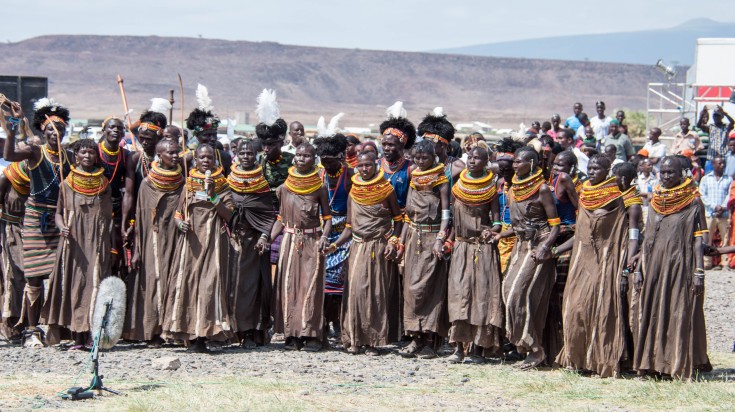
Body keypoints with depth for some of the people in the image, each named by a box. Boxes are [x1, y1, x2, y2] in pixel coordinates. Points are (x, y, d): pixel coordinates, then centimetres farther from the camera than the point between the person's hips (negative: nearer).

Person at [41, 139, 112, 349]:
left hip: (98, 243, 1)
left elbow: (109, 215, 13)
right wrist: (62, 227, -14)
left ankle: (93, 335, -5)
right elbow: (59, 212, 8)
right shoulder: (67, 183, 7)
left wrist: (110, 246, 8)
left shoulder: (104, 183, 11)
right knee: (74, 284, -5)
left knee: (96, 284, -6)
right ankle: (78, 338, -3)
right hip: (74, 242, -1)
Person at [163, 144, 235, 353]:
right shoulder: (189, 184, 14)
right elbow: (177, 213, 14)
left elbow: (229, 214, -3)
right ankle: (191, 334, -3)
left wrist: (212, 195, -13)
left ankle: (203, 335, -12)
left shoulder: (222, 185, 8)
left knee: (210, 282, -11)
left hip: (213, 241, -2)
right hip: (191, 240, 2)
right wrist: (180, 223, -8)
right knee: (187, 281, -6)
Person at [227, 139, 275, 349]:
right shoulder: (229, 181, 8)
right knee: (234, 282, -2)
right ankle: (238, 329, 2)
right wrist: (227, 234, -1)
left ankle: (252, 332, -8)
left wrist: (265, 236, -9)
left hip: (255, 239, -2)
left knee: (252, 283, -6)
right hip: (234, 238, 2)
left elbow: (270, 213, 3)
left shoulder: (262, 183, 5)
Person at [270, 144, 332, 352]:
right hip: (290, 239, 2)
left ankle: (312, 335, -2)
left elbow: (327, 217, 4)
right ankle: (292, 335, 4)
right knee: (288, 286, 0)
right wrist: (268, 239, 0)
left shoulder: (319, 188, 1)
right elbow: (281, 219, 11)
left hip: (312, 241, -2)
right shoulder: (284, 188, 6)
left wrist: (324, 237, -13)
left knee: (311, 286, -5)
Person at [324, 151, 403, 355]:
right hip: (358, 247, 3)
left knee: (377, 293, -3)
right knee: (355, 291, -5)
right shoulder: (354, 193, 9)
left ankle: (373, 341, 0)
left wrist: (393, 242, -8)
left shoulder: (386, 190, 1)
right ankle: (355, 339, 2)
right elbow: (349, 227, 12)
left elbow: (398, 220, 6)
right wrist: (334, 245, 0)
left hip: (380, 248, -3)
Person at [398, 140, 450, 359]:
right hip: (414, 239, 6)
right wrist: (401, 242, 13)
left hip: (432, 239, -6)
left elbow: (446, 215, -9)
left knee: (426, 287, -9)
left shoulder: (441, 182, -4)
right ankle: (416, 337, 6)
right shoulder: (413, 180, 13)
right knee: (411, 286, 2)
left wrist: (440, 240, -20)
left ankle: (429, 340, -5)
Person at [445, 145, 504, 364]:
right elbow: (451, 216, 11)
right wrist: (448, 239, 1)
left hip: (484, 247, -2)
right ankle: (459, 346, -6)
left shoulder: (491, 187, 1)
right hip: (461, 245, 2)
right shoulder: (458, 185, 7)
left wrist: (492, 231, -18)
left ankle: (479, 348, -1)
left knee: (483, 294, -4)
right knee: (459, 293, -7)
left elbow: (496, 220, 1)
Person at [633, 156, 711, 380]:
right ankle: (652, 363, 11)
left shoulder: (692, 204, -3)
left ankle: (681, 366, -4)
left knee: (681, 315, -6)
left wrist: (698, 273, -13)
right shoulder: (654, 203, 12)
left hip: (680, 267, -5)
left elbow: (698, 240, -6)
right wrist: (639, 269, 11)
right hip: (654, 268, 5)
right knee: (651, 314, 5)